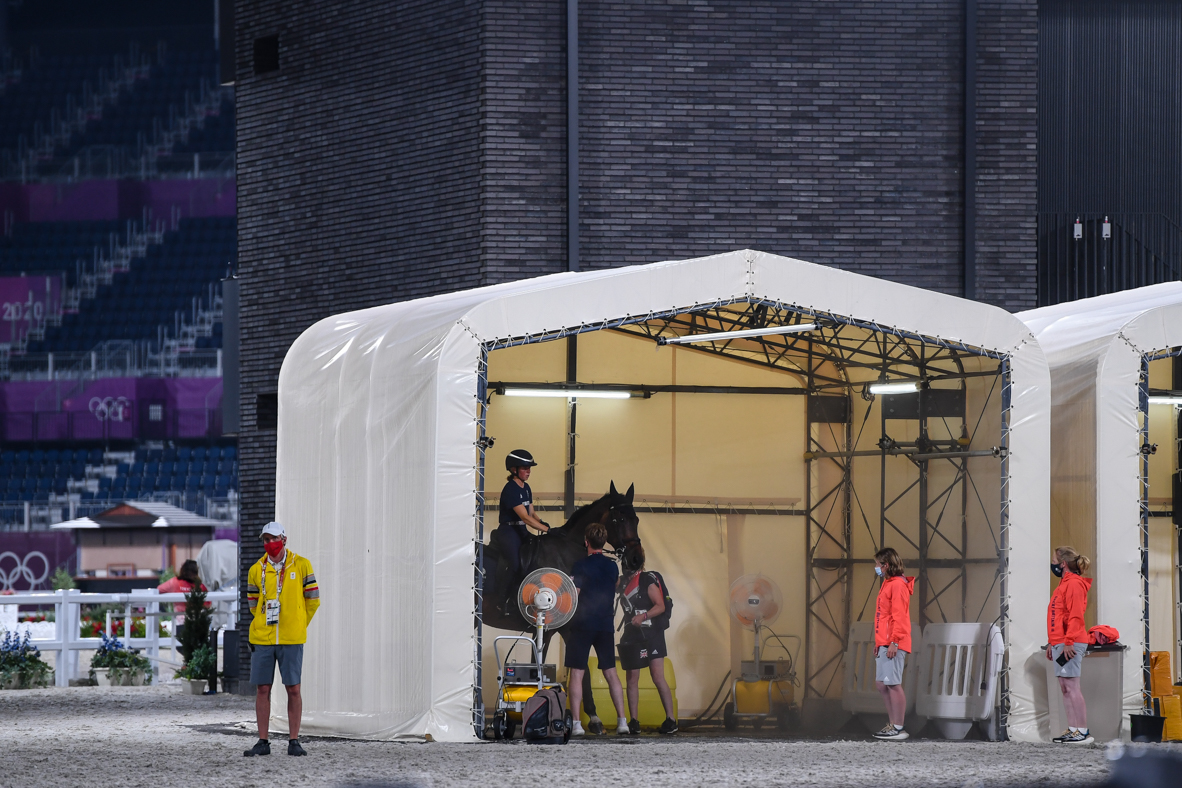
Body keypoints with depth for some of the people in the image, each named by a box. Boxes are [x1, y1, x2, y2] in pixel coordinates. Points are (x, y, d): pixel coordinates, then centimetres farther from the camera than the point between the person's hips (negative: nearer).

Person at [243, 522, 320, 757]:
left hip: (291, 640, -2)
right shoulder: (256, 570, 5)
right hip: (262, 638, 2)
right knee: (262, 689, 3)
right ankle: (263, 742, 9)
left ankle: (294, 741, 5)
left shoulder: (301, 565, 0)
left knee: (293, 689, 0)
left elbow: (312, 600, 7)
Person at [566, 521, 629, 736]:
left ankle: (576, 723, -8)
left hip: (583, 625, -5)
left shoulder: (581, 566, -10)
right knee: (611, 672, 11)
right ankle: (622, 720, 6)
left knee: (577, 673, -2)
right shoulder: (612, 567, 7)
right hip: (606, 625, 5)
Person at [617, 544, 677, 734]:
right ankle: (633, 722, 9)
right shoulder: (623, 582, 13)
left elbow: (660, 606, -12)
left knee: (658, 677, -11)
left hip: (651, 635, -7)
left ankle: (671, 720, -10)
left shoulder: (648, 580, -7)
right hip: (632, 636, 7)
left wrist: (643, 616, -24)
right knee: (632, 680, 5)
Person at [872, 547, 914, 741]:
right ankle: (892, 724, 17)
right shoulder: (887, 584, 20)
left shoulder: (898, 585, -11)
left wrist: (894, 642, -21)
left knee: (893, 684, -9)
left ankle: (898, 729, -7)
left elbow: (899, 616, -18)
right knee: (882, 684, 12)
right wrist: (879, 642, 23)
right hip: (883, 644, 10)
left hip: (893, 644, -10)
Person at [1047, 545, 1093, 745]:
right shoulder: (1064, 584, 20)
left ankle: (1083, 732, -10)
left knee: (1071, 687, -10)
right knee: (1065, 688, 9)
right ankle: (1073, 729, 11)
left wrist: (1068, 642, -22)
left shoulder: (1074, 584, -11)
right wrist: (1052, 642, 23)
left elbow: (1075, 616, -19)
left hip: (1070, 644, -10)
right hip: (1059, 643, 10)